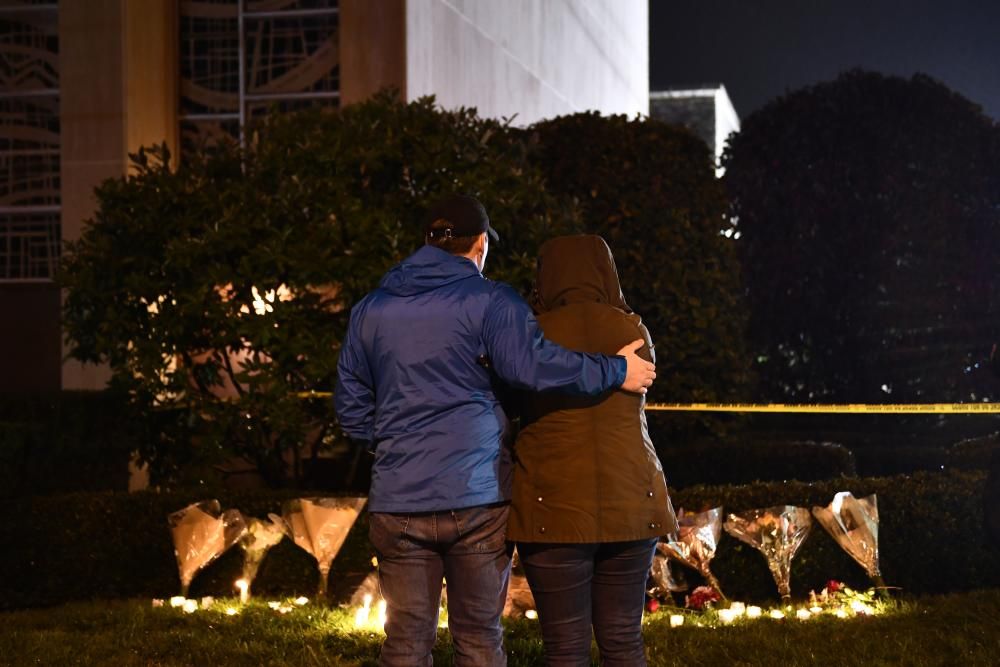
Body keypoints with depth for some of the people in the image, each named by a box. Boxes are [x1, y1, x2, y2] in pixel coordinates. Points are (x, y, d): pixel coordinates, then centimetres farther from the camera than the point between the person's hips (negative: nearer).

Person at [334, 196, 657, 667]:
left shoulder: (369, 310, 12)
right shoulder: (489, 301, -3)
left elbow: (351, 406, 16)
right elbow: (534, 364, -19)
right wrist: (616, 371, -9)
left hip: (398, 500, 3)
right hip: (476, 497, -3)